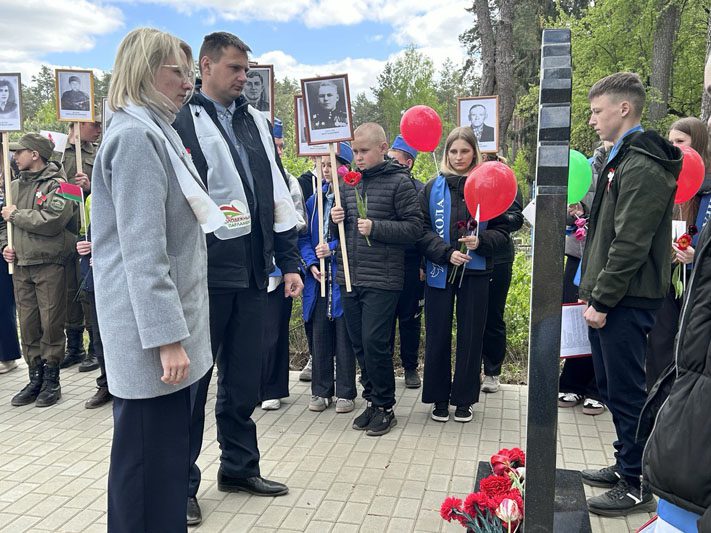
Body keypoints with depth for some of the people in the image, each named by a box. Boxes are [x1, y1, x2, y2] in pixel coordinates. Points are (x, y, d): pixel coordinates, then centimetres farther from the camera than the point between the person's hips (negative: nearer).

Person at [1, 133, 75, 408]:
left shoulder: (56, 185, -6)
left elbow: (52, 221, -21)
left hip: (50, 265, -6)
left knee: (51, 324, 0)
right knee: (28, 325, 10)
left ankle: (52, 381, 12)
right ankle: (35, 379, 21)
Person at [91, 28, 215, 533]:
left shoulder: (156, 132, 17)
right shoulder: (136, 135, -14)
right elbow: (142, 250, -21)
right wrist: (167, 337, -22)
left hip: (169, 323, 10)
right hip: (152, 334, -10)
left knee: (169, 454, 17)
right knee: (147, 461, 2)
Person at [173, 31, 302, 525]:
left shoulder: (257, 121, 14)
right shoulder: (180, 121, -3)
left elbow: (278, 194, 14)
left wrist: (290, 262, 11)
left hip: (252, 270, 6)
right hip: (205, 272, -5)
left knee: (245, 377, 15)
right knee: (191, 378, 5)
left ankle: (240, 466, 32)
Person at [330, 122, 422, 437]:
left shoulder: (399, 182, -4)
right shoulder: (348, 182, 13)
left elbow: (414, 227, -8)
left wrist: (376, 227, -17)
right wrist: (336, 219, 1)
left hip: (382, 280, -6)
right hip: (349, 277, 6)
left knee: (374, 343, -6)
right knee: (358, 343, 11)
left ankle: (385, 407, 13)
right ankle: (372, 399, 28)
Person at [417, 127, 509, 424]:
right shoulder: (433, 188, 2)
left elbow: (501, 231, 3)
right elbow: (422, 231, -4)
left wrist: (480, 241, -16)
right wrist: (446, 253, -17)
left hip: (475, 273, 0)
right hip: (439, 272, 0)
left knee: (471, 336, 7)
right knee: (438, 336, 7)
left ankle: (464, 399, 22)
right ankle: (439, 398, 21)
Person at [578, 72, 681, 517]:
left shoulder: (643, 167, -16)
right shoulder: (624, 158, 16)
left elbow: (630, 244, -22)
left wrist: (602, 301, -18)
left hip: (625, 301, -10)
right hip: (609, 298, 10)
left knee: (626, 392, 1)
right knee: (612, 387, 18)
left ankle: (637, 487, 15)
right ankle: (625, 466, 33)